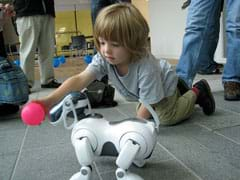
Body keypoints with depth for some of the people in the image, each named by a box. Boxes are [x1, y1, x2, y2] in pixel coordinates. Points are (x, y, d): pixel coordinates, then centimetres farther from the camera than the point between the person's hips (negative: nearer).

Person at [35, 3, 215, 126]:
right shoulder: (104, 58, -32)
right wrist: (50, 100, -55)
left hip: (164, 84, -6)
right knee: (146, 115, 23)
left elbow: (148, 104, -36)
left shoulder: (146, 67, -46)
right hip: (143, 92, 6)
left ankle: (196, 91, 13)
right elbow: (80, 80, -44)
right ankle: (182, 92, 42)